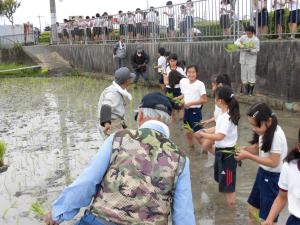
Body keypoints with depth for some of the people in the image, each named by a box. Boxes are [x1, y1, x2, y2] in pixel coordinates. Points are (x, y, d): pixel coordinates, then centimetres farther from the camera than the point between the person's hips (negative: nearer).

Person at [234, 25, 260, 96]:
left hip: (252, 59, -4)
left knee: (251, 74, -4)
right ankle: (245, 90, 16)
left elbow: (257, 50, -6)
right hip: (243, 59, 4)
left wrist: (250, 50, -25)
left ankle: (251, 91, 5)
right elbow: (236, 42, 6)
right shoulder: (243, 37, 4)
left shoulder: (256, 40, -6)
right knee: (244, 74, 6)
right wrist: (240, 45, -15)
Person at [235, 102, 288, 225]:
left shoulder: (276, 135, -27)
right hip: (262, 173, 9)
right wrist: (246, 149, -11)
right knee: (252, 208, 22)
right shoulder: (264, 130, -2)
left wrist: (248, 156, -26)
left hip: (273, 178, -9)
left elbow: (273, 163, -26)